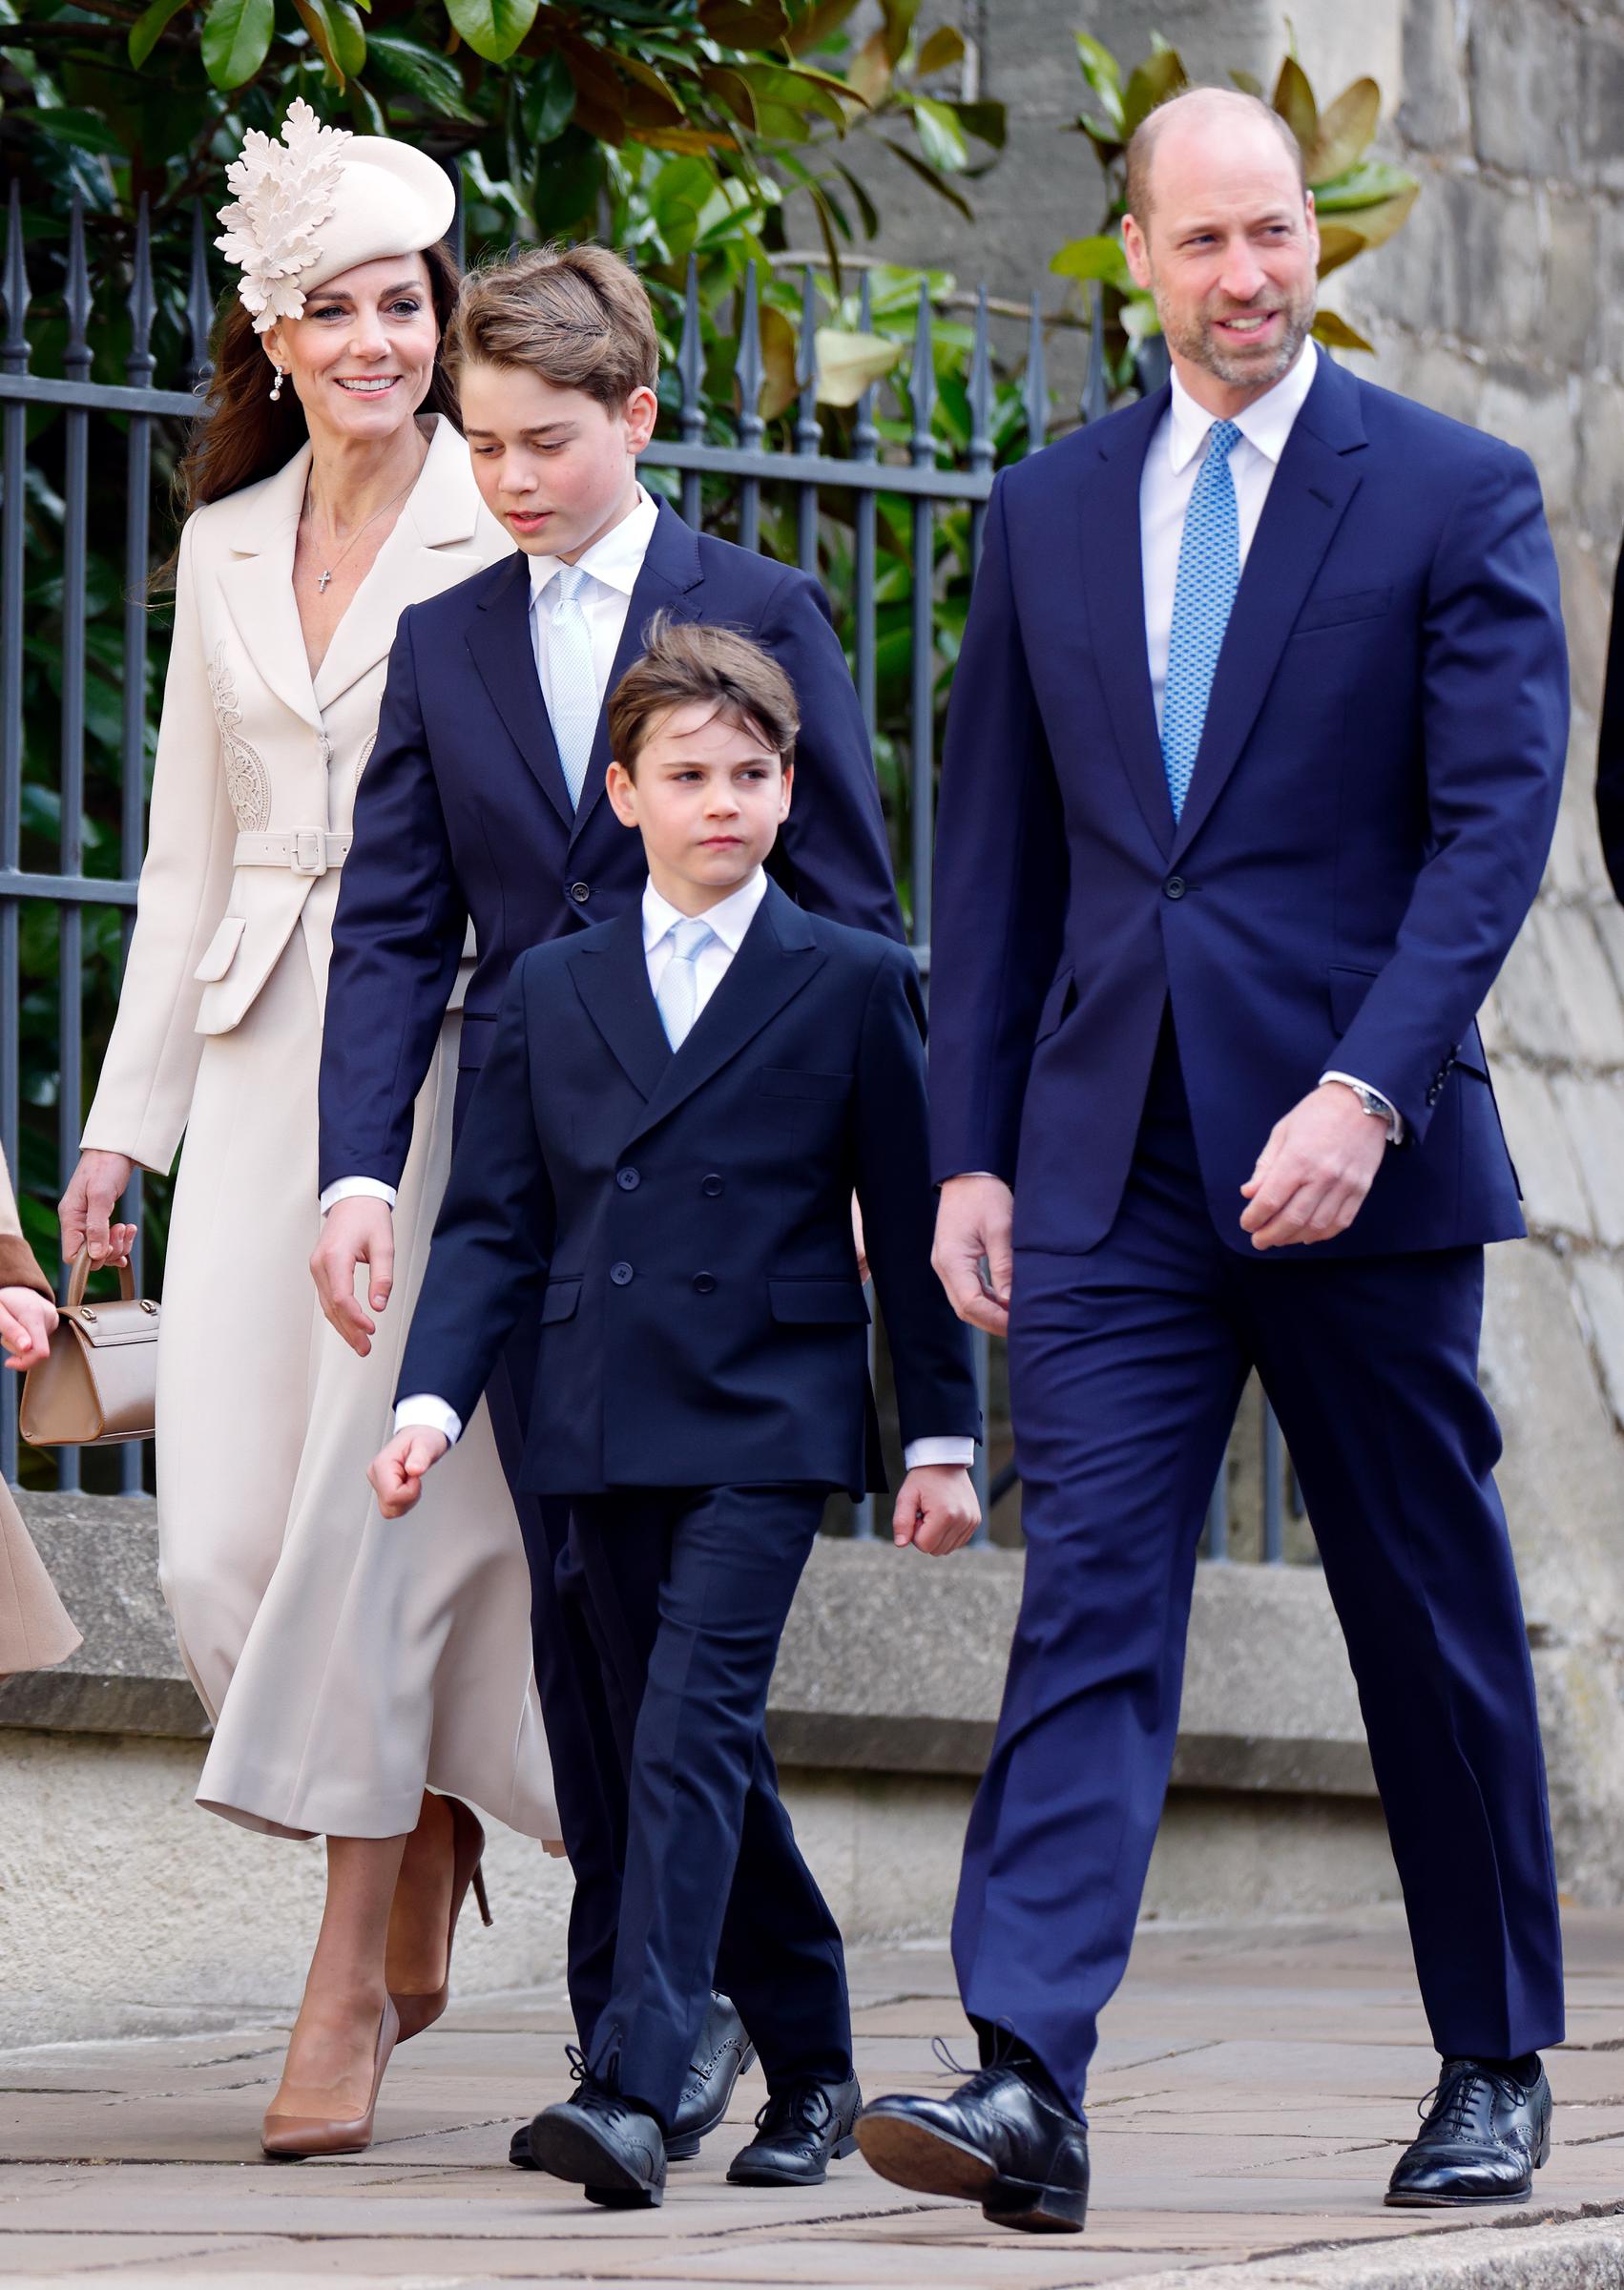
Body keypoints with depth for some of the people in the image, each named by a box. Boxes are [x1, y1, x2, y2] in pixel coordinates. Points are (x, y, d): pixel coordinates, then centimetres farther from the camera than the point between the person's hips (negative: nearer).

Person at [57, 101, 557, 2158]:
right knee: (222, 1536, -3)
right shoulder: (224, 546, 15)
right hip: (262, 1060, 5)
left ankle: (355, 1972, -3)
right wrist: (126, 1113, 15)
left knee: (375, 1495, -9)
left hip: (453, 1042, -5)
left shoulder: (517, 535, -1)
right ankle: (426, 1832, 23)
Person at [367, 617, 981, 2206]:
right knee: (694, 1758, 9)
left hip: (766, 1430, -4)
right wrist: (433, 1395, -3)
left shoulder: (855, 984, 4)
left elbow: (911, 1226, 5)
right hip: (602, 1435, 4)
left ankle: (631, 2089, -25)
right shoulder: (550, 993, 12)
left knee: (692, 1732, -16)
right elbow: (492, 1222, 10)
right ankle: (811, 2065, 23)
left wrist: (943, 1435, 3)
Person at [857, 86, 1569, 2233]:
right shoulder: (1049, 516, 11)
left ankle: (1496, 2067, 23)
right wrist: (974, 1146, 6)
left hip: (1359, 1161, -2)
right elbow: (997, 852, 14)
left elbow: (1494, 822, -9)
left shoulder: (1454, 495, -1)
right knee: (1090, 1600, -9)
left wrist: (1365, 1092, -20)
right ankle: (1026, 2086, -18)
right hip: (1115, 1160, 2)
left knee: (1436, 1622, 8)